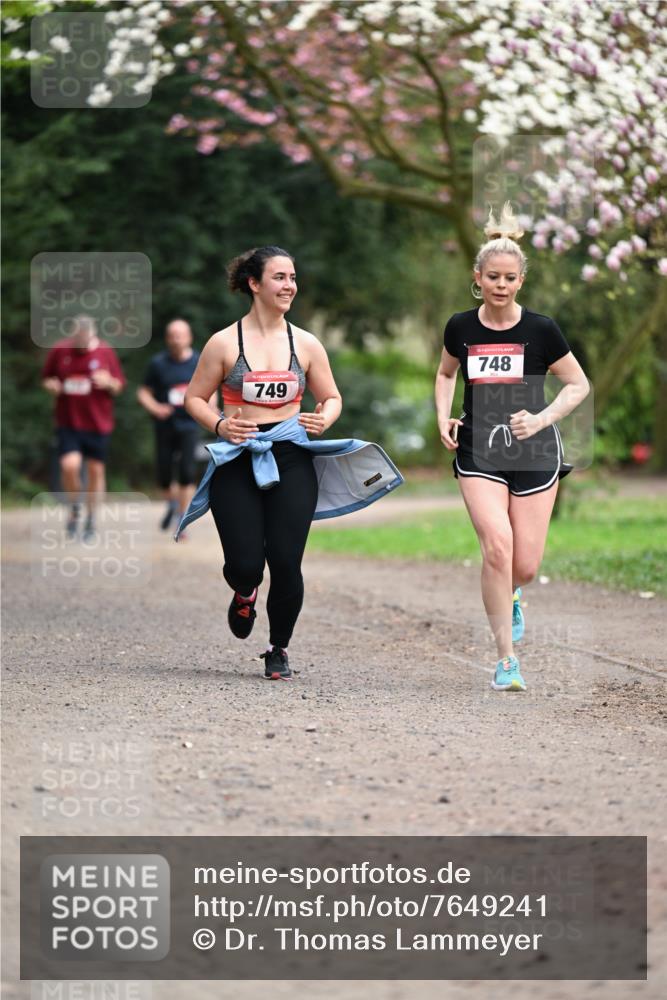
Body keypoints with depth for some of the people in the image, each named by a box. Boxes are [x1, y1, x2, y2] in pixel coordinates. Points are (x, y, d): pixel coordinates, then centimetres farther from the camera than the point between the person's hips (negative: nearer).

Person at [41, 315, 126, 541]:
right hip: (68, 422, 0)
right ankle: (74, 509, 10)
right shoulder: (59, 350, -1)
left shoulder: (106, 352, -2)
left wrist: (109, 383, -17)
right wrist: (51, 385, -11)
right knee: (70, 466, -17)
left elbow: (119, 386, 5)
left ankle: (91, 519, 20)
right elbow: (46, 378, 12)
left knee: (96, 471, 5)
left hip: (98, 423, 0)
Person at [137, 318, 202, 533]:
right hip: (165, 425, 1)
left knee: (187, 472, -13)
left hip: (189, 425, -1)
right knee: (164, 475, 4)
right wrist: (155, 408, -16)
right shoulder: (158, 363, -2)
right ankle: (173, 505, 35)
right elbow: (143, 392, 3)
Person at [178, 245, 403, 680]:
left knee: (286, 563, -7)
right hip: (238, 461, -1)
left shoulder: (306, 345, 7)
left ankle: (279, 649, 16)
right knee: (245, 564, -8)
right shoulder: (225, 343, 0)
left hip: (291, 460, 1)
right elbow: (195, 398, 7)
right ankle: (245, 593, 32)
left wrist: (324, 419, -6)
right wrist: (220, 425, -11)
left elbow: (332, 397, 16)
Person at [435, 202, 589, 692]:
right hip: (478, 454, 1)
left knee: (525, 566, -1)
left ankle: (509, 598, 39)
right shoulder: (461, 328, 0)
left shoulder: (541, 330, -7)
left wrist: (542, 419, -13)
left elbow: (579, 385, 2)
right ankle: (506, 659, -10)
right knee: (497, 546, -19)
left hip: (533, 454, 0)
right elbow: (446, 374, 20)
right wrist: (443, 417, 4)